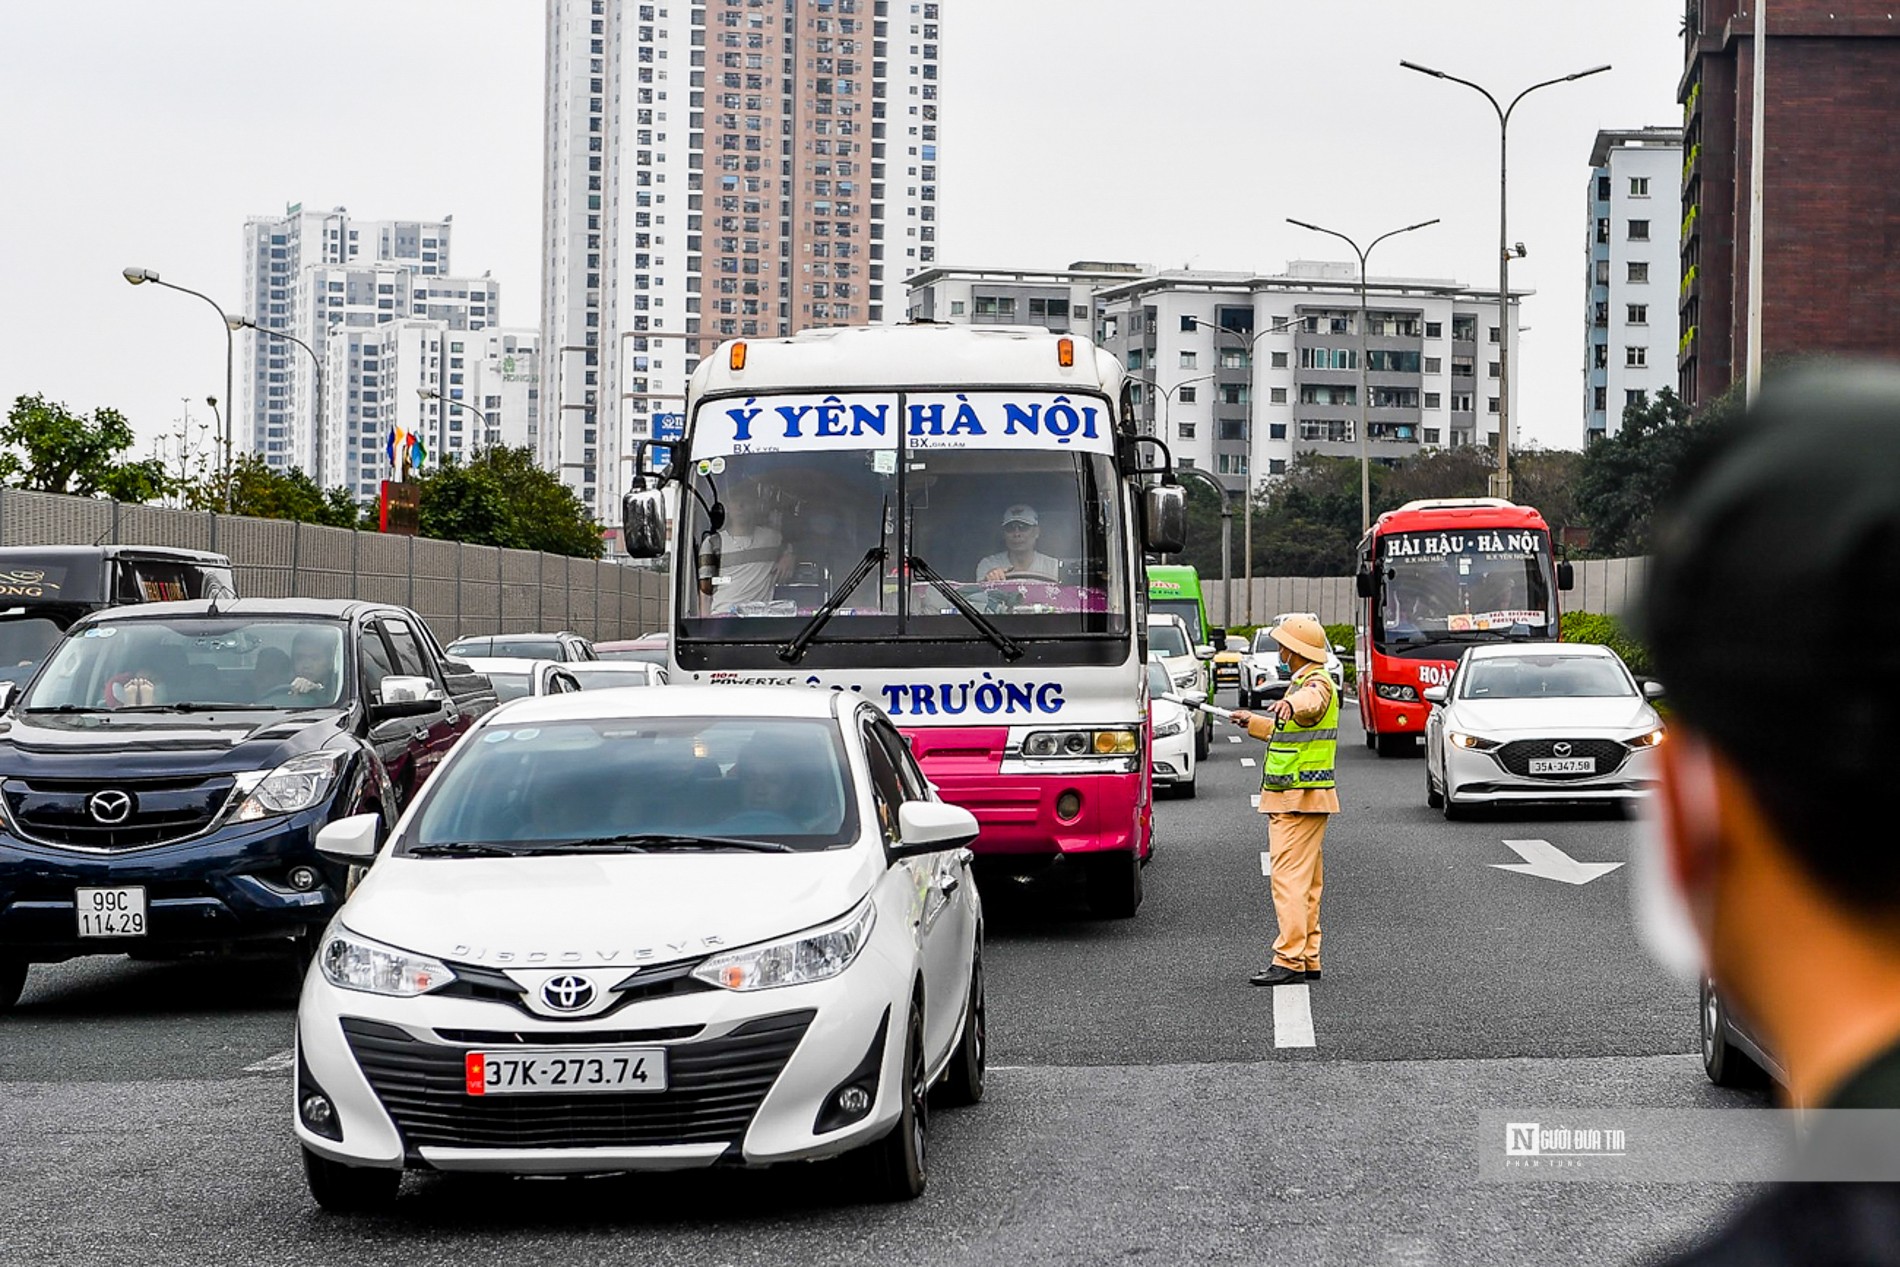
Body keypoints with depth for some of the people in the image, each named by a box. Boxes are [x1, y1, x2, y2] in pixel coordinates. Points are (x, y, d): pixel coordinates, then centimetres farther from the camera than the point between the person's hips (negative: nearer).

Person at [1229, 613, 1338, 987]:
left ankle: (1289, 960, -16)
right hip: (1300, 800, 11)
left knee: (1289, 879, -13)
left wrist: (1290, 704, -64)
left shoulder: (1317, 684, -14)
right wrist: (1253, 721, 48)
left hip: (1299, 801, -11)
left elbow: (1310, 701, -42)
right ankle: (1308, 959, 17)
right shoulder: (1302, 683, 20)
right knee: (1306, 882, 12)